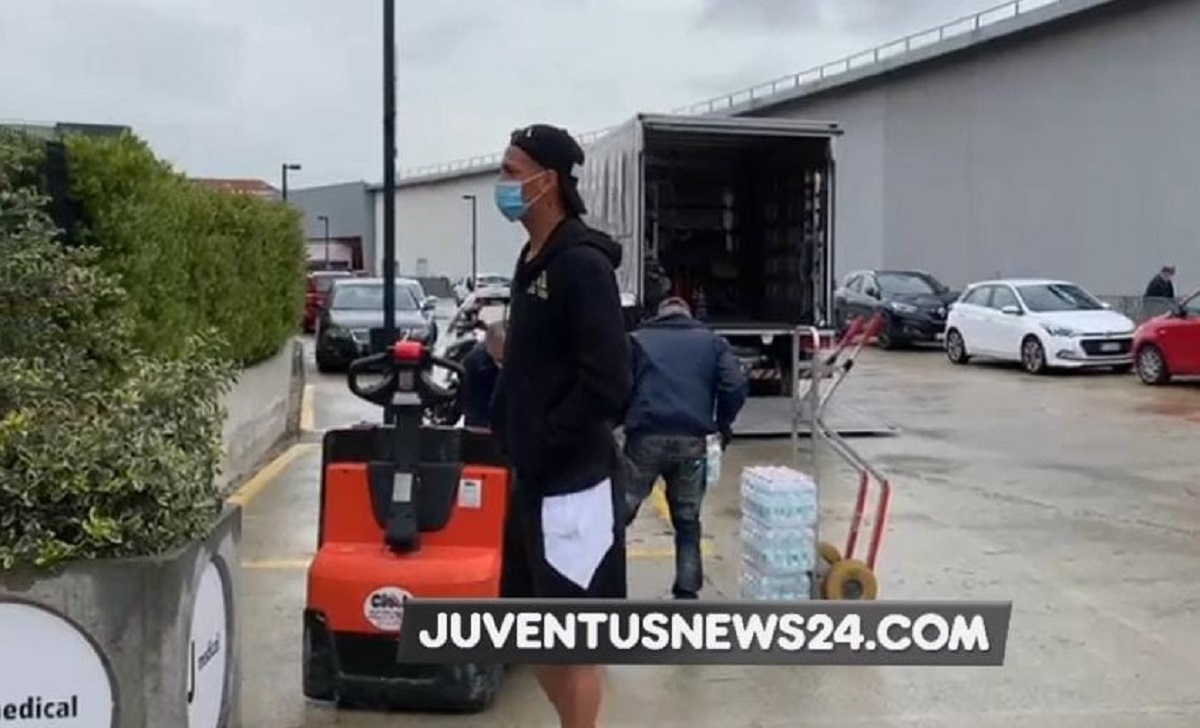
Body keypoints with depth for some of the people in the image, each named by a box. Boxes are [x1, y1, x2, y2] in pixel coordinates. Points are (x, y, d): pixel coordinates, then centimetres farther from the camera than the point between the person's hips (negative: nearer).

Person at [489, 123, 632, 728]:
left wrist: (543, 446, -16)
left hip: (572, 483, -10)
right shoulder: (533, 260, 13)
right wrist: (508, 427, 11)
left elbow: (607, 383, -22)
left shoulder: (581, 264, -16)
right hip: (533, 479, 10)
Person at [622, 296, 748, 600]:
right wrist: (723, 423, 18)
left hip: (647, 437, -1)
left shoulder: (638, 339, 17)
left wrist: (618, 420, 20)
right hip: (692, 441, 1)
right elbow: (736, 385, 3)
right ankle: (686, 595, 9)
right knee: (687, 522, 12)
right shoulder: (712, 341, 17)